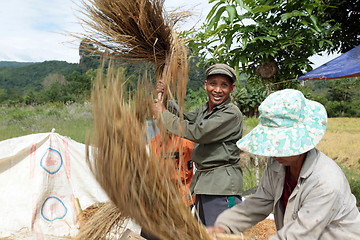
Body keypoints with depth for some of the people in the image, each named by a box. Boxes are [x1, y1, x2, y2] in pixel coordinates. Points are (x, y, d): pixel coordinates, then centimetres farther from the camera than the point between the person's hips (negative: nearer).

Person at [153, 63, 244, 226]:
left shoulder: (232, 114, -14)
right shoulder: (204, 110, 13)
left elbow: (197, 133, -19)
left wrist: (163, 113, -9)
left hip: (222, 184, -9)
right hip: (202, 181, 9)